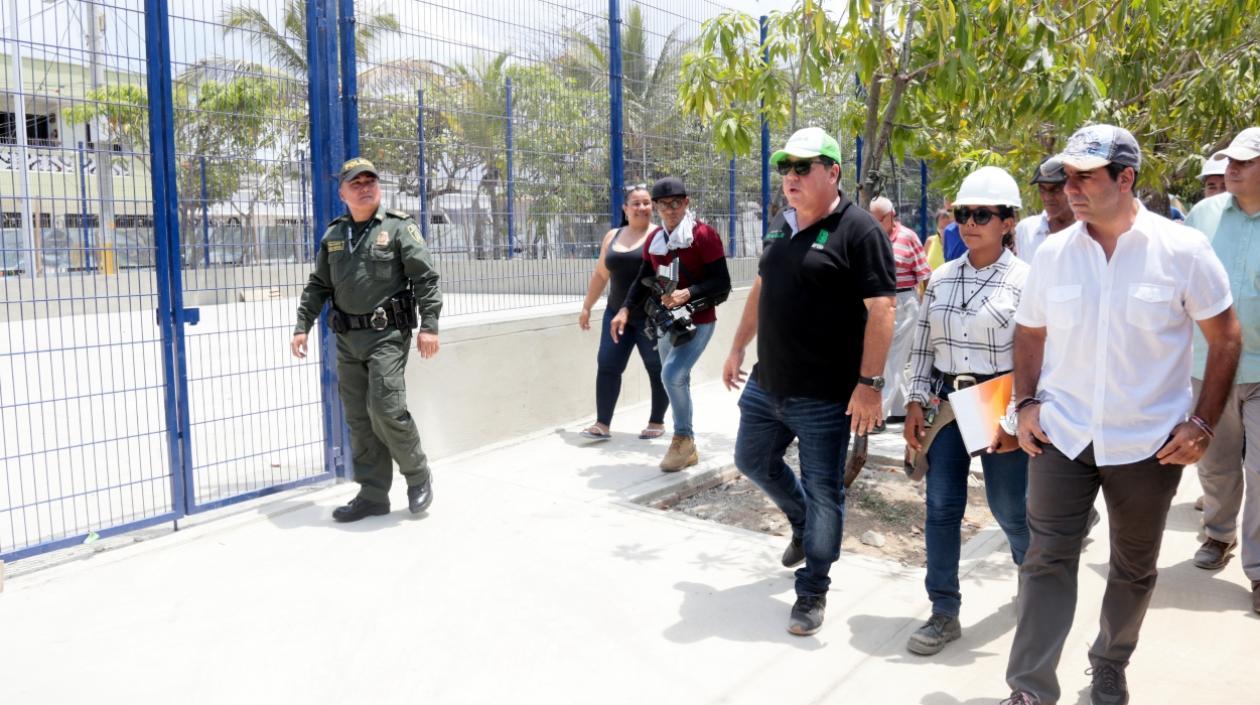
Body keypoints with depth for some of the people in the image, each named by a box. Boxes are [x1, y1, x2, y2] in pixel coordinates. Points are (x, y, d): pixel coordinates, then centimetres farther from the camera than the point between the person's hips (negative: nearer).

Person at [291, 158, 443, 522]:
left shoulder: (399, 227, -2)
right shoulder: (333, 236, 14)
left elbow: (425, 278, -6)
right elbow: (317, 286, 19)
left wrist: (429, 325, -13)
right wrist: (302, 326, 11)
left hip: (387, 334, -6)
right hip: (347, 340, 6)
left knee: (386, 409, -14)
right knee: (359, 420, 7)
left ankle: (418, 474, 10)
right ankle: (373, 495, 16)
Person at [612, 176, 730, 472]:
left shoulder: (704, 235, -12)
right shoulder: (654, 239, 7)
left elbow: (722, 283, -15)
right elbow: (644, 279, 16)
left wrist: (688, 293, -27)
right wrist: (626, 309, 3)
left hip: (698, 321, -7)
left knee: (672, 374, -23)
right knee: (676, 381, 12)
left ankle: (683, 437, -1)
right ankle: (686, 448, 27)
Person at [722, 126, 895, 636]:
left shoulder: (859, 230, -13)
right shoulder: (782, 225, 10)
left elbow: (880, 309, -17)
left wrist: (869, 383, -22)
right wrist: (738, 347, 20)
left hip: (825, 396, -7)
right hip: (766, 385, 8)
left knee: (822, 493, 4)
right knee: (753, 461, 21)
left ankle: (812, 592, 21)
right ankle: (803, 525, 46)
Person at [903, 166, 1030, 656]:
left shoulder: (1024, 280, -8)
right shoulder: (941, 278, 5)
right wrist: (916, 402, 4)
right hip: (947, 403, 4)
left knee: (1008, 505, 8)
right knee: (941, 506, 3)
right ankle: (944, 613, 14)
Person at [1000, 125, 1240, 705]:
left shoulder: (1182, 249, -8)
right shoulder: (1052, 253, -1)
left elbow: (1225, 340, -1)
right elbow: (1030, 334, 10)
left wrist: (1203, 423, -7)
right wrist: (1026, 403, -1)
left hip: (1149, 442, -1)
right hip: (1061, 436, 1)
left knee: (1135, 568, 15)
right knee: (1046, 560, -2)